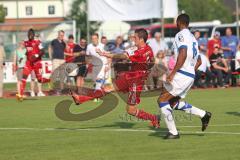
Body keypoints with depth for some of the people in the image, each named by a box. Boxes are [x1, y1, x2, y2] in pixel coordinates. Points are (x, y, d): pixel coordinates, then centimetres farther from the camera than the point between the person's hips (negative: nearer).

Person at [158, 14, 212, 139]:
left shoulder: (181, 35, -7)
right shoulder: (192, 37, 21)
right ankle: (203, 115, 13)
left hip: (181, 75, -9)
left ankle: (173, 132, -7)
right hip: (191, 76, 9)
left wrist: (173, 73, -24)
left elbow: (183, 54, -22)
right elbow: (199, 61, 25)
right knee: (174, 102, 19)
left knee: (162, 100, -4)